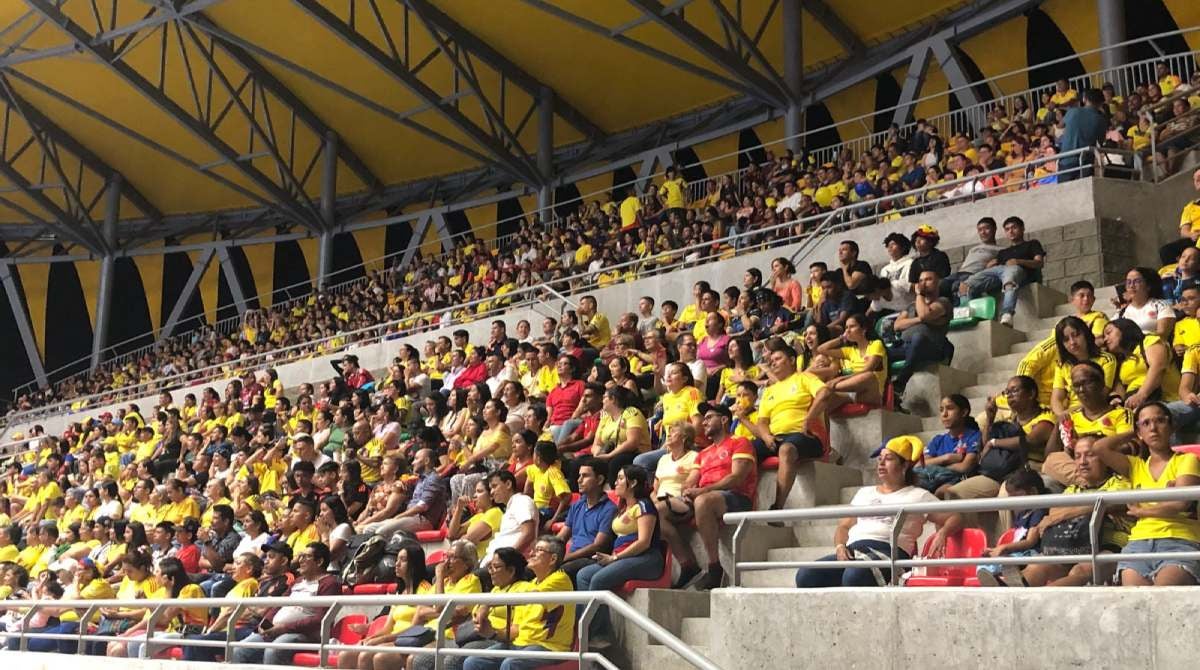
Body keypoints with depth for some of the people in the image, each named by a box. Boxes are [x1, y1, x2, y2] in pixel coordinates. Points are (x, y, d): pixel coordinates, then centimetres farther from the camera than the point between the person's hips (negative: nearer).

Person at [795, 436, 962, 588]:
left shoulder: (917, 495, 17)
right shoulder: (864, 492, 32)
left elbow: (955, 519, 11)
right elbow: (844, 526, 27)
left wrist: (942, 533, -13)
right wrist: (840, 546, 4)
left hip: (889, 551, -5)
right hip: (852, 551, 5)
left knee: (854, 575, -40)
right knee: (806, 575, -25)